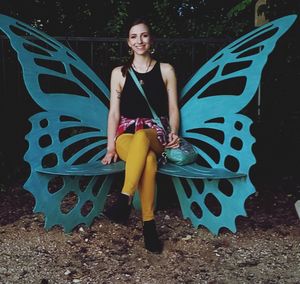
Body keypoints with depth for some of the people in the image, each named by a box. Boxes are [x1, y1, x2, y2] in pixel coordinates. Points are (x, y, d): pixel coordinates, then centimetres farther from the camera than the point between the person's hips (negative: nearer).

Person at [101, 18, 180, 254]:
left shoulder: (166, 70, 11)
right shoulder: (119, 73, 11)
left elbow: (173, 108, 9)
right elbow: (114, 112, 6)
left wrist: (174, 133, -11)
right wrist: (110, 147, -6)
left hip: (156, 133, 0)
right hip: (126, 133, 0)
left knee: (141, 137, -40)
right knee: (148, 159, -37)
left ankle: (124, 200, -40)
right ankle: (149, 224, -33)